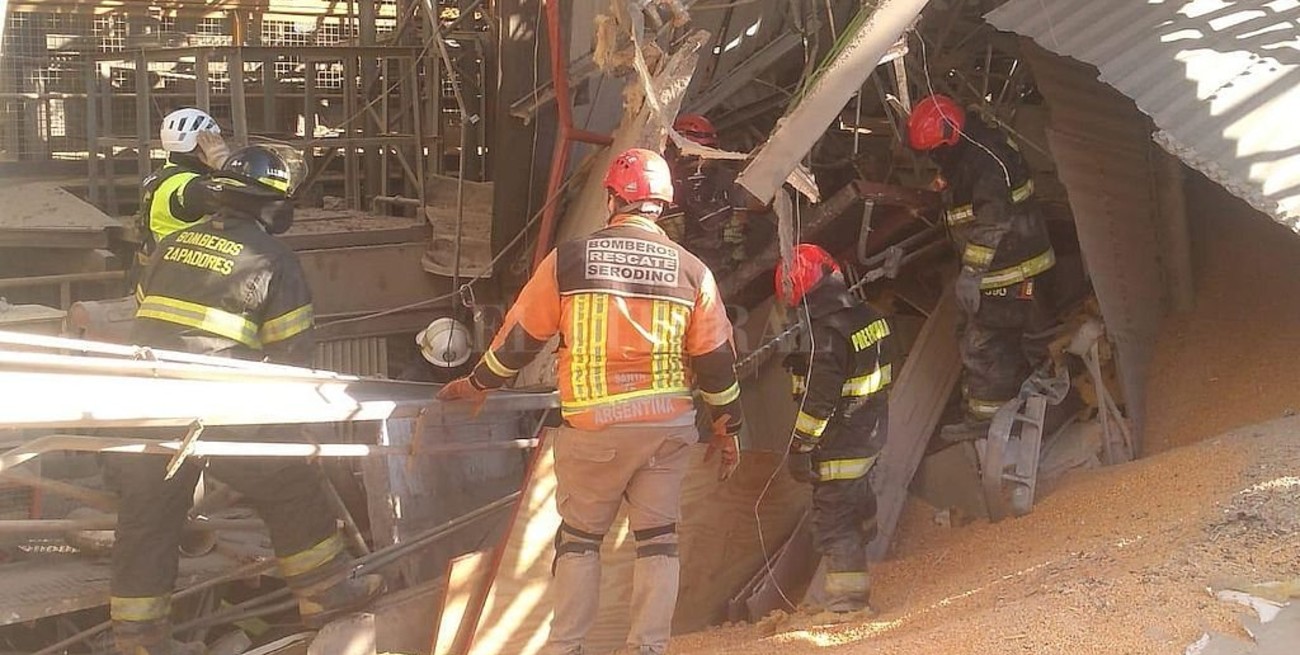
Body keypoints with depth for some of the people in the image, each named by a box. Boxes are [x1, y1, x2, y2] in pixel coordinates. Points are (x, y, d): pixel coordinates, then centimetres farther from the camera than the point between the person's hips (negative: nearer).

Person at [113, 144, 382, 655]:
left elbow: (145, 315, 19)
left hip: (142, 405, 6)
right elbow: (294, 352, -1)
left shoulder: (172, 245, 14)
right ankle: (324, 592, 23)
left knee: (147, 518, 13)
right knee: (291, 487, 13)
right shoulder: (272, 260, -2)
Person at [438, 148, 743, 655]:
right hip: (667, 426, 1)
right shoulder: (692, 272, 0)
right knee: (657, 538, 9)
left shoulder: (568, 261, -5)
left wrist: (478, 384, 20)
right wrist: (727, 426, 17)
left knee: (579, 537, 12)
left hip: (593, 429, -1)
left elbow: (520, 336, 4)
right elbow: (716, 359, 4)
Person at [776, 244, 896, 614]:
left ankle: (847, 600, 1)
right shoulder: (870, 317, 4)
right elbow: (887, 371, 16)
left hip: (838, 445, -9)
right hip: (872, 432, 9)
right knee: (858, 497, 26)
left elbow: (817, 402, -23)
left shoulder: (824, 336, -24)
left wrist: (799, 448, -14)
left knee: (833, 517, -1)